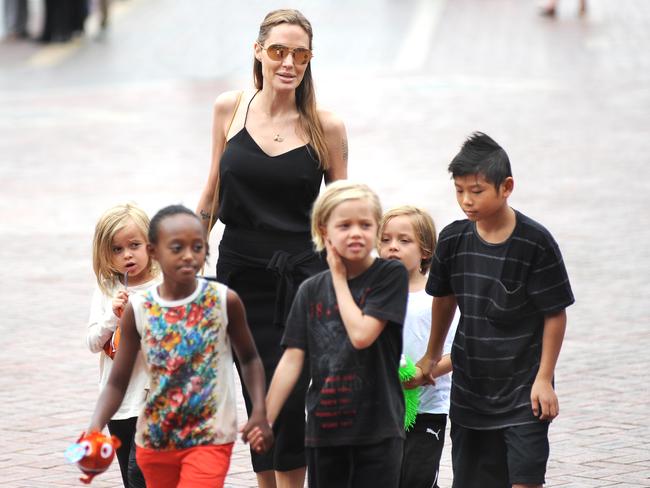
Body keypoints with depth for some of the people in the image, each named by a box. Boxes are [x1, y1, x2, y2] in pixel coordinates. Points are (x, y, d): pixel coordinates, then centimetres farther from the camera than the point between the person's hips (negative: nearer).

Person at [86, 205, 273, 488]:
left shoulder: (224, 301, -9)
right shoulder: (138, 309, -6)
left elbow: (249, 358, 7)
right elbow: (117, 383, -3)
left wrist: (260, 412, -6)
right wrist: (95, 428, -20)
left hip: (210, 440, -3)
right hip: (155, 440, 3)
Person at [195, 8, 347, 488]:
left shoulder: (326, 127, -4)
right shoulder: (230, 109, 2)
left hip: (302, 273, -3)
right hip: (240, 269, 3)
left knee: (288, 398, -7)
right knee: (255, 399, 7)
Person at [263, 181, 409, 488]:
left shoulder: (390, 276, -5)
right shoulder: (311, 290, 5)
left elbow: (361, 334, -17)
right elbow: (292, 360, 4)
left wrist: (340, 278, -6)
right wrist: (264, 420, -1)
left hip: (377, 430, -4)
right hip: (324, 428, 4)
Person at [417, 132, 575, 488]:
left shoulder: (535, 242, -14)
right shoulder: (454, 239, -1)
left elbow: (555, 314, -9)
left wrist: (543, 379, -10)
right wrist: (432, 356, 27)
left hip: (523, 390, -4)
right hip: (470, 387, 4)